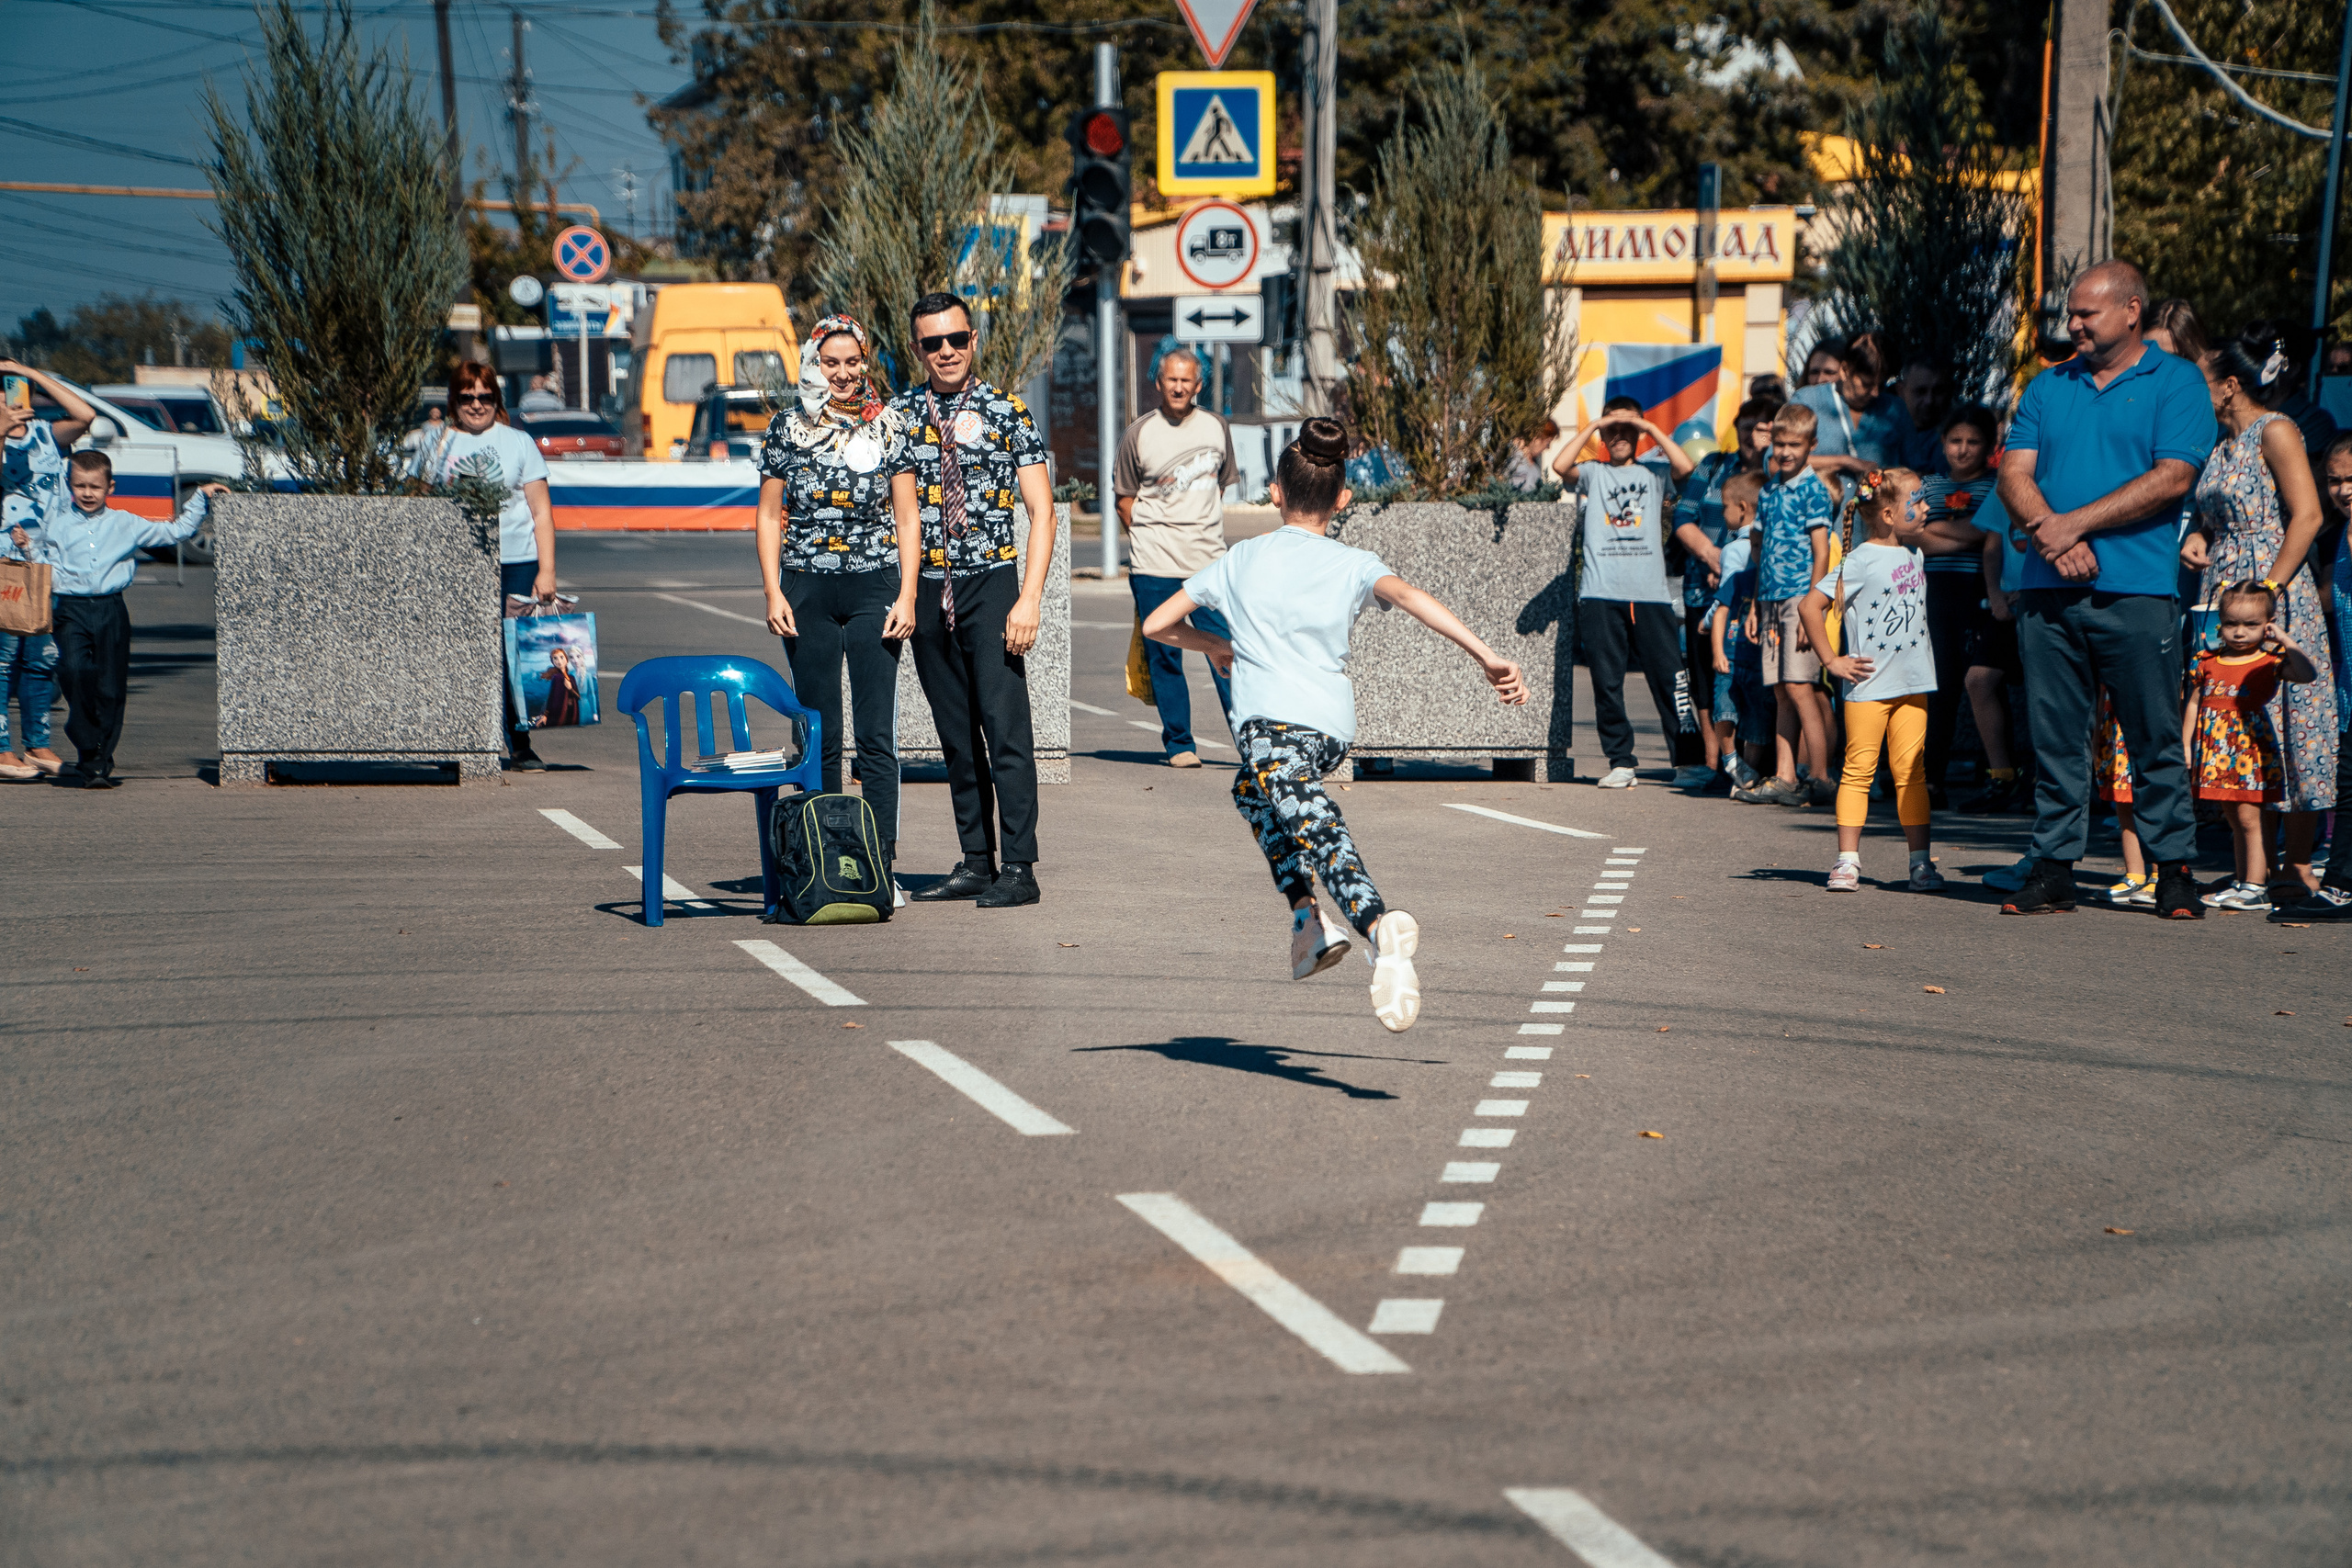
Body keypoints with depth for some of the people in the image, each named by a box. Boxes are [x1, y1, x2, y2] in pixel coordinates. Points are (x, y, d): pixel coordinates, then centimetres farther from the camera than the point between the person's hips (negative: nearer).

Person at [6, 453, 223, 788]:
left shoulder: (126, 525, 10)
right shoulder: (55, 524, 11)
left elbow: (177, 530, 16)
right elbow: (45, 566, 16)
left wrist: (200, 497, 15)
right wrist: (27, 548, -1)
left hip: (111, 611, 1)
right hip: (70, 609, -1)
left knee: (111, 687, -1)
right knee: (74, 669, -25)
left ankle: (99, 762, 9)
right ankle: (88, 749, -17)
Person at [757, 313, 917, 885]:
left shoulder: (892, 425, 4)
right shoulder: (788, 426, 6)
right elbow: (769, 516, 9)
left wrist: (907, 596, -4)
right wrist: (773, 592, -2)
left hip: (876, 586, -1)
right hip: (807, 589, 1)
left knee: (877, 735, -6)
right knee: (819, 734, 5)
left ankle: (881, 866, -5)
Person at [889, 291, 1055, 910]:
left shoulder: (1007, 411, 0)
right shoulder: (901, 413, 8)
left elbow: (1041, 509, -3)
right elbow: (905, 510, 3)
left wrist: (1029, 598, -12)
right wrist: (906, 596, -8)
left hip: (992, 581, -3)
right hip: (927, 587, 4)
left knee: (1005, 725, -10)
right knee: (955, 732, 9)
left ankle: (1020, 869, -8)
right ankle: (975, 863, 15)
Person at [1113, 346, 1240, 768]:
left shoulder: (1215, 428, 8)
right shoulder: (1139, 434, 0)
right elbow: (1124, 495, 8)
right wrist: (1149, 538, 2)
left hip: (1210, 559, 2)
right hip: (1155, 563, -2)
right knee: (1164, 656, 1)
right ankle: (1179, 744, 11)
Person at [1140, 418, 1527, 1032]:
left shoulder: (1240, 559, 18)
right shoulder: (1354, 564, 15)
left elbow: (1156, 625, 21)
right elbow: (1410, 597, -7)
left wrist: (1215, 646, 40)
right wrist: (1487, 657, -15)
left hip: (1273, 720, -4)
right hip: (1335, 723, 4)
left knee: (1319, 831, -23)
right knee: (1251, 788, 32)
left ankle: (1380, 927, -52)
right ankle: (1308, 918, 18)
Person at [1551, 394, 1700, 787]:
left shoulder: (1653, 474, 15)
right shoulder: (1593, 474, 14)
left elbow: (1686, 467, -5)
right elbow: (1560, 466, -6)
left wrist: (1651, 429, -1)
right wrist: (1592, 426, -2)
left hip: (1650, 595, 0)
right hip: (1601, 595, 0)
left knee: (1668, 676, -4)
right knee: (1607, 681, -1)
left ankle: (1690, 761, -1)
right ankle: (1620, 762, 6)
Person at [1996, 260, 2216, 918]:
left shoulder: (2176, 382, 3)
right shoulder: (2048, 386, 17)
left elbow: (2172, 479, -9)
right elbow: (2015, 474, 8)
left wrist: (2076, 523, -12)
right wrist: (2052, 536, -10)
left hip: (2135, 592, -4)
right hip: (2048, 591, 4)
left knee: (2155, 736, -1)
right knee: (2054, 735, 5)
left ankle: (2173, 870, 6)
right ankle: (2054, 868, 11)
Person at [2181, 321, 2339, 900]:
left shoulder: (2275, 431, -6)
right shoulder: (2224, 445, 18)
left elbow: (2306, 515, -13)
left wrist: (2270, 589, -18)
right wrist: (2196, 539, 7)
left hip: (2276, 600, -8)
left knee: (2284, 727, -6)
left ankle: (2298, 866, -1)